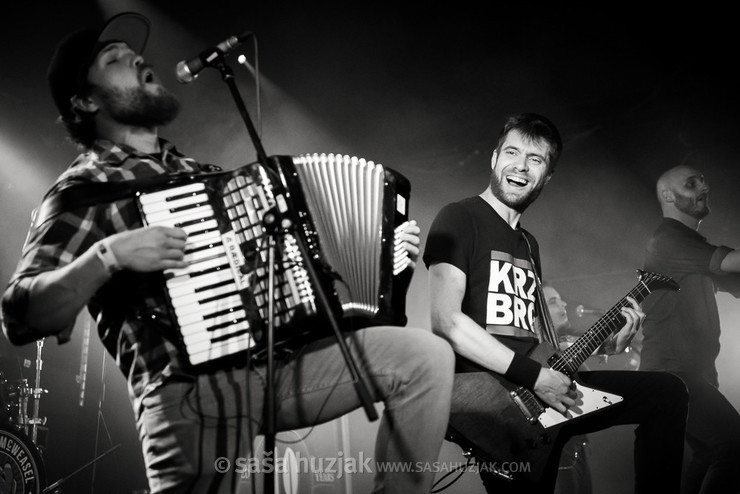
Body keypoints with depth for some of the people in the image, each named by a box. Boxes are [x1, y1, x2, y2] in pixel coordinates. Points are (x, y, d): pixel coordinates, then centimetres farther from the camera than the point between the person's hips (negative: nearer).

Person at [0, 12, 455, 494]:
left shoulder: (196, 171, 23)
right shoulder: (86, 188, 0)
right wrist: (108, 255, -23)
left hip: (280, 357, 6)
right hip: (191, 391, -6)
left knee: (428, 356, -8)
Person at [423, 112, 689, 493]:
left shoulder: (528, 243, 25)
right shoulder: (459, 219, -2)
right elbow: (446, 321, -15)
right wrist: (533, 375, -17)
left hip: (542, 380, 9)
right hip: (476, 378, -8)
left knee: (668, 390, 3)